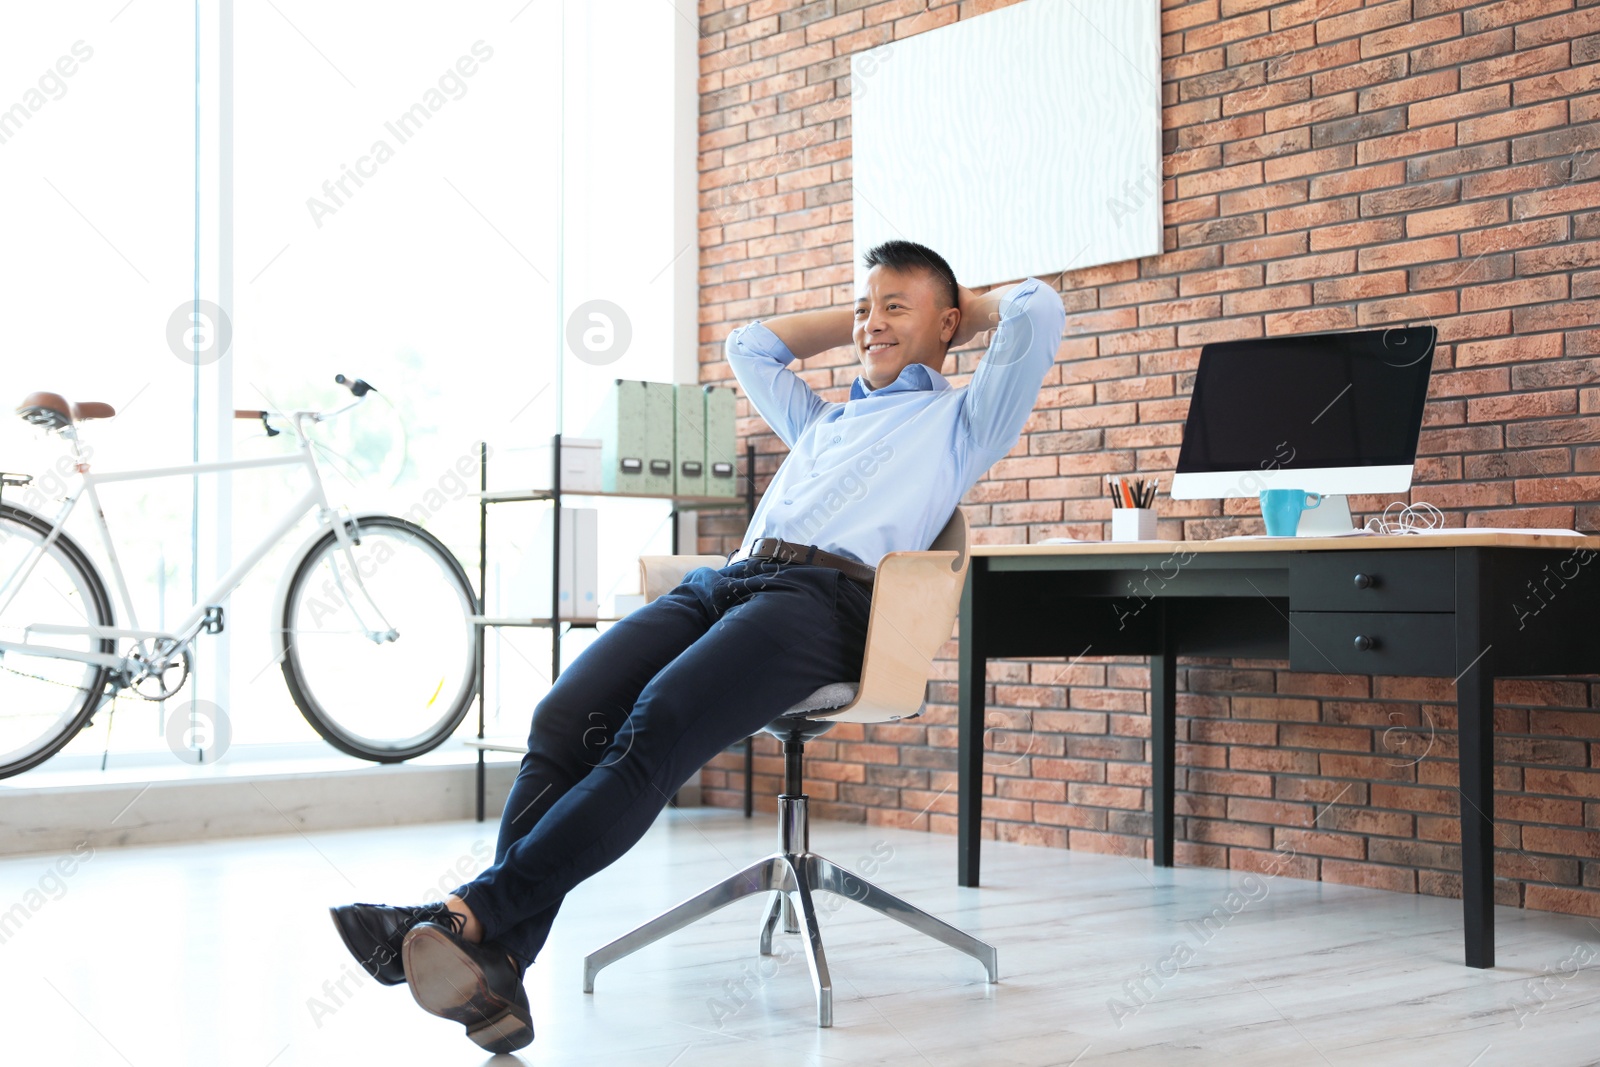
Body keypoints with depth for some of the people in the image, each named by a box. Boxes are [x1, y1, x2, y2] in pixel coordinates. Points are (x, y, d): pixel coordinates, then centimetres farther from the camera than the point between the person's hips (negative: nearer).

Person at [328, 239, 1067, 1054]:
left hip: (821, 596, -6)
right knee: (563, 720, -23)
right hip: (719, 581, 6)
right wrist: (859, 319, 55)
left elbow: (1039, 309, 13)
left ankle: (470, 913, -41)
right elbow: (749, 345, 56)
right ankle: (493, 970, -34)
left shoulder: (959, 419, 24)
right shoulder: (823, 420, 42)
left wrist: (968, 307, 32)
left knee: (654, 733, -33)